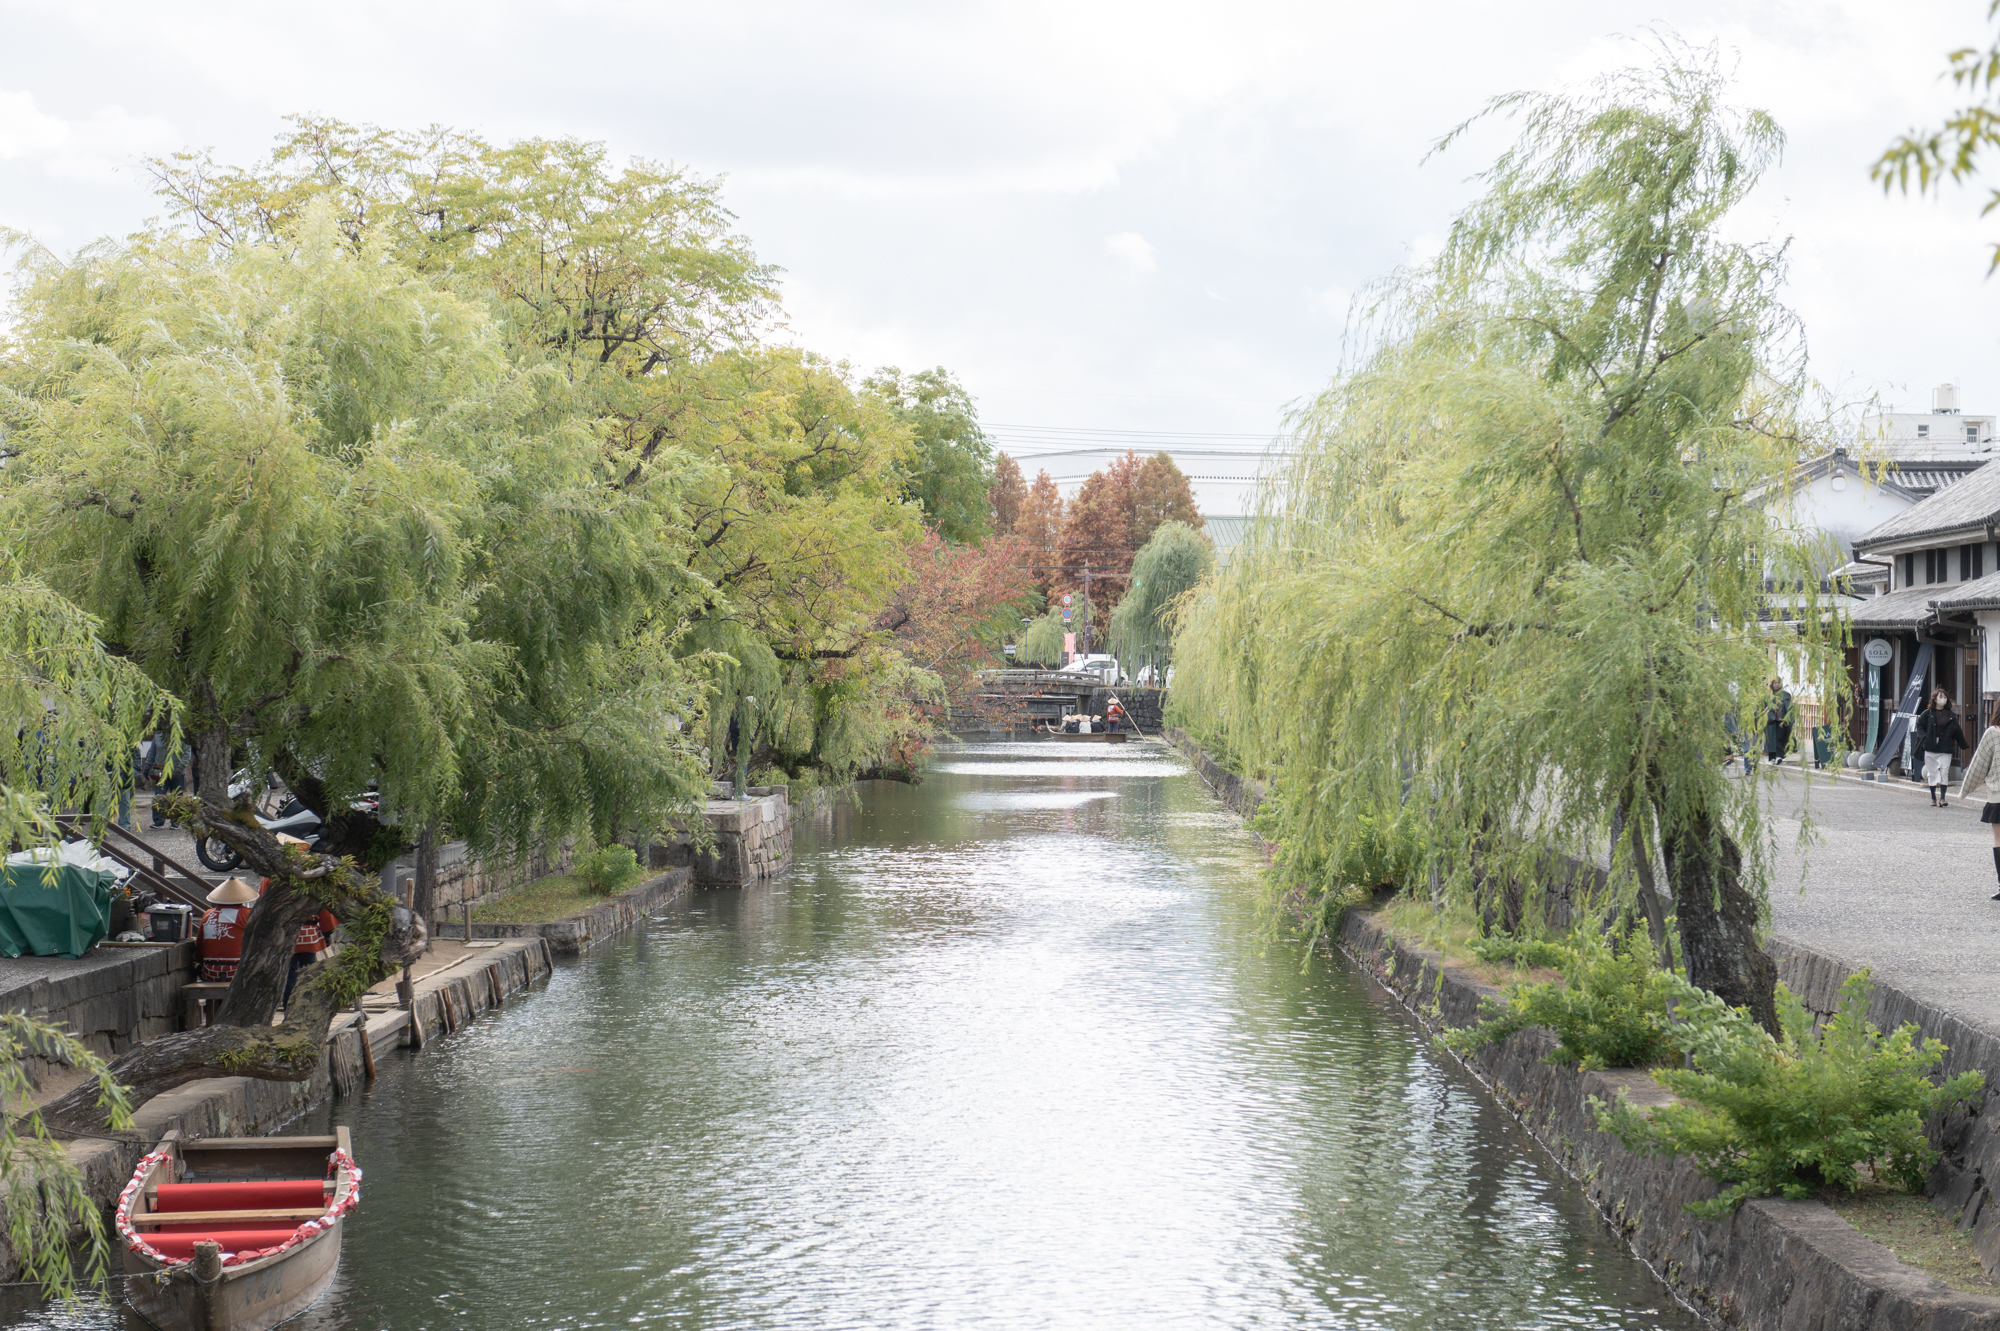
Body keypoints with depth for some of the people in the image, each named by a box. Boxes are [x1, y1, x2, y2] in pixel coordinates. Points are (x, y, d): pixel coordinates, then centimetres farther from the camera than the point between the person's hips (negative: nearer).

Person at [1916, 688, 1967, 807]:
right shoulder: (1928, 713, 3)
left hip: (1946, 749, 0)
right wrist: (1924, 737, -8)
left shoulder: (1950, 715, 6)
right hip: (1930, 748, 0)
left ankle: (1942, 798, -5)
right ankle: (1933, 798, 16)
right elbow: (1919, 725, 8)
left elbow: (1957, 732, 12)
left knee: (1944, 773, -8)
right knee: (1932, 773, 6)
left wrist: (1964, 744, 14)